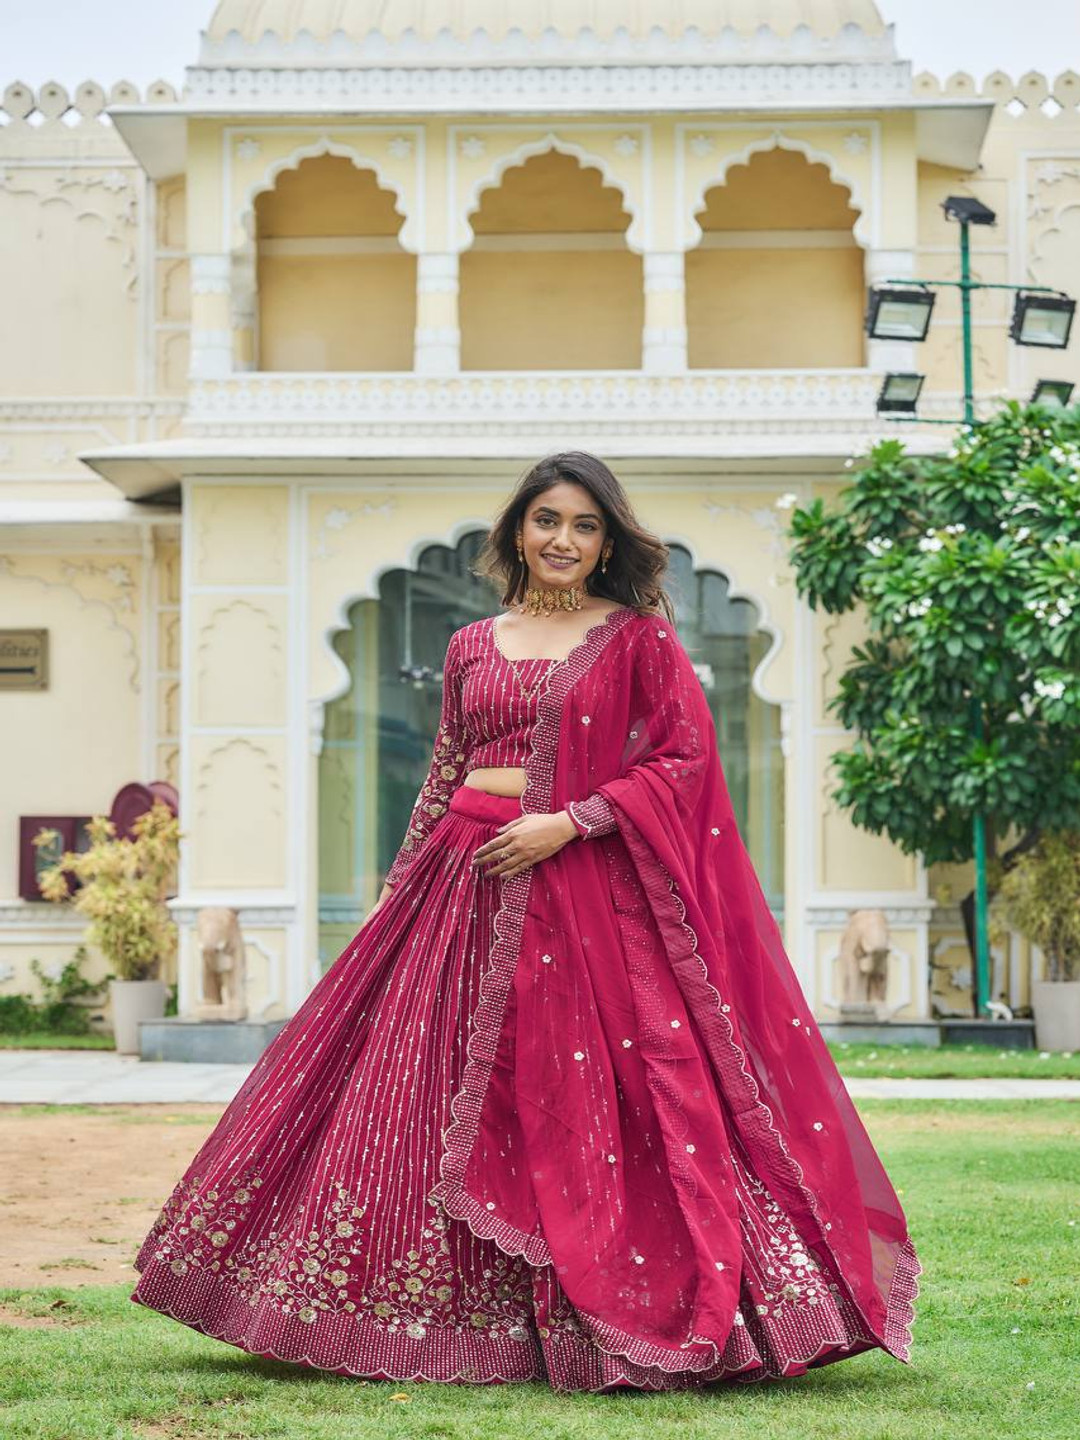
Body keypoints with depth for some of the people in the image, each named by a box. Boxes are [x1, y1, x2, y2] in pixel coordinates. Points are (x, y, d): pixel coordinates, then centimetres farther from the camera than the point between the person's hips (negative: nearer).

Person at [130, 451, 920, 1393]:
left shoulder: (641, 638, 2)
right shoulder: (472, 648, 14)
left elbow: (685, 760, -5)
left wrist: (568, 824, -13)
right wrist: (403, 893, 12)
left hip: (592, 889, -4)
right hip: (471, 883, 4)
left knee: (589, 1096, -6)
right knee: (436, 1084, 0)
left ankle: (621, 1314, 3)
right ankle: (465, 1315, 10)